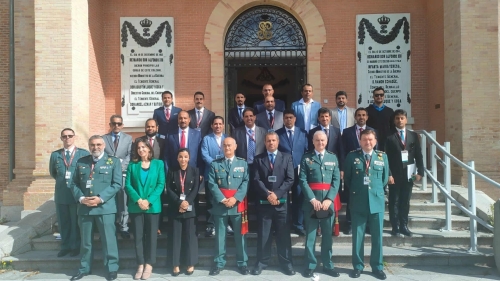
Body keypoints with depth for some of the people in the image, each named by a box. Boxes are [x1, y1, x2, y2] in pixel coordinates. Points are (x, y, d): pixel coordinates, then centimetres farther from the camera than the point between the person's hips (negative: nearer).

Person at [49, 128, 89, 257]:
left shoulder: (84, 153, -4)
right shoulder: (55, 154, 6)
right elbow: (52, 172, 19)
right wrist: (61, 180, 11)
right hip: (61, 194, 3)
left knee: (76, 222, 7)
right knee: (63, 222, 11)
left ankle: (75, 247, 19)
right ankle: (65, 246, 23)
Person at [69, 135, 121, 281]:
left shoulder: (113, 161, 2)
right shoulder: (81, 162, 12)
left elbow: (117, 184, -6)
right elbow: (74, 184, 10)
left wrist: (100, 198, -15)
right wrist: (81, 198, -8)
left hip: (105, 207, -3)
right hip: (84, 207, 4)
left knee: (108, 239, 1)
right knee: (85, 240, 13)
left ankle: (112, 269, 13)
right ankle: (84, 268, 27)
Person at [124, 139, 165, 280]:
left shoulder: (158, 164, 3)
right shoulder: (132, 165, 6)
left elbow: (161, 184, -3)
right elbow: (127, 185, -1)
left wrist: (149, 201, -14)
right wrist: (138, 200, -14)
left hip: (153, 206, -1)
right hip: (136, 206, 1)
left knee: (151, 235, 4)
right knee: (138, 236, 5)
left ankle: (149, 265, 11)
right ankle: (140, 265, 12)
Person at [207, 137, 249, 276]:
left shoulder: (243, 163, 8)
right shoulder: (215, 164, 6)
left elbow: (245, 182, -2)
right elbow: (212, 184, -3)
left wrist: (235, 198, -13)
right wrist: (223, 199, -13)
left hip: (238, 204, 0)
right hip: (220, 204, 0)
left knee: (240, 235, 6)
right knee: (220, 235, 6)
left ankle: (242, 263, 16)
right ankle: (219, 263, 16)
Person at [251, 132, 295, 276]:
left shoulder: (287, 157, 8)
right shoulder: (258, 159, 8)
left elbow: (290, 179, -2)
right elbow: (256, 180, -2)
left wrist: (277, 194, -11)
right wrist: (267, 194, -13)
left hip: (281, 202, 0)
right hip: (263, 202, 0)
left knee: (283, 234, 5)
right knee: (263, 234, 6)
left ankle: (286, 262, 14)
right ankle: (262, 261, 15)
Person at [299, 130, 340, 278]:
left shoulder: (333, 158, 10)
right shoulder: (306, 158, 2)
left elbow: (336, 180, 3)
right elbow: (303, 180, -5)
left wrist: (329, 199, -10)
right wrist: (312, 199, -14)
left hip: (328, 201, 2)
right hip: (311, 201, -2)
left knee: (328, 235, 10)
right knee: (310, 235, 4)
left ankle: (328, 265, 21)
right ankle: (310, 265, 15)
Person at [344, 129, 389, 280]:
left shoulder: (382, 157, 6)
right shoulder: (352, 156, 0)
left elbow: (385, 178, 13)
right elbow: (347, 178, 7)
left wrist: (376, 190, 10)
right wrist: (356, 191, 8)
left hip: (377, 201, 1)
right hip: (358, 202, -1)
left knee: (377, 236, 7)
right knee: (357, 236, 5)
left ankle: (377, 267, 20)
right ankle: (358, 266, 17)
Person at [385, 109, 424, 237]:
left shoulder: (413, 135, 9)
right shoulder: (390, 137, -2)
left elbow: (418, 155, 7)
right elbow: (387, 157, -6)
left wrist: (420, 171, -1)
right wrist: (388, 174, -13)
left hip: (408, 174, 3)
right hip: (395, 174, -3)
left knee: (405, 201, 9)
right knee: (394, 201, 3)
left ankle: (404, 226, 17)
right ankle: (395, 227, 9)